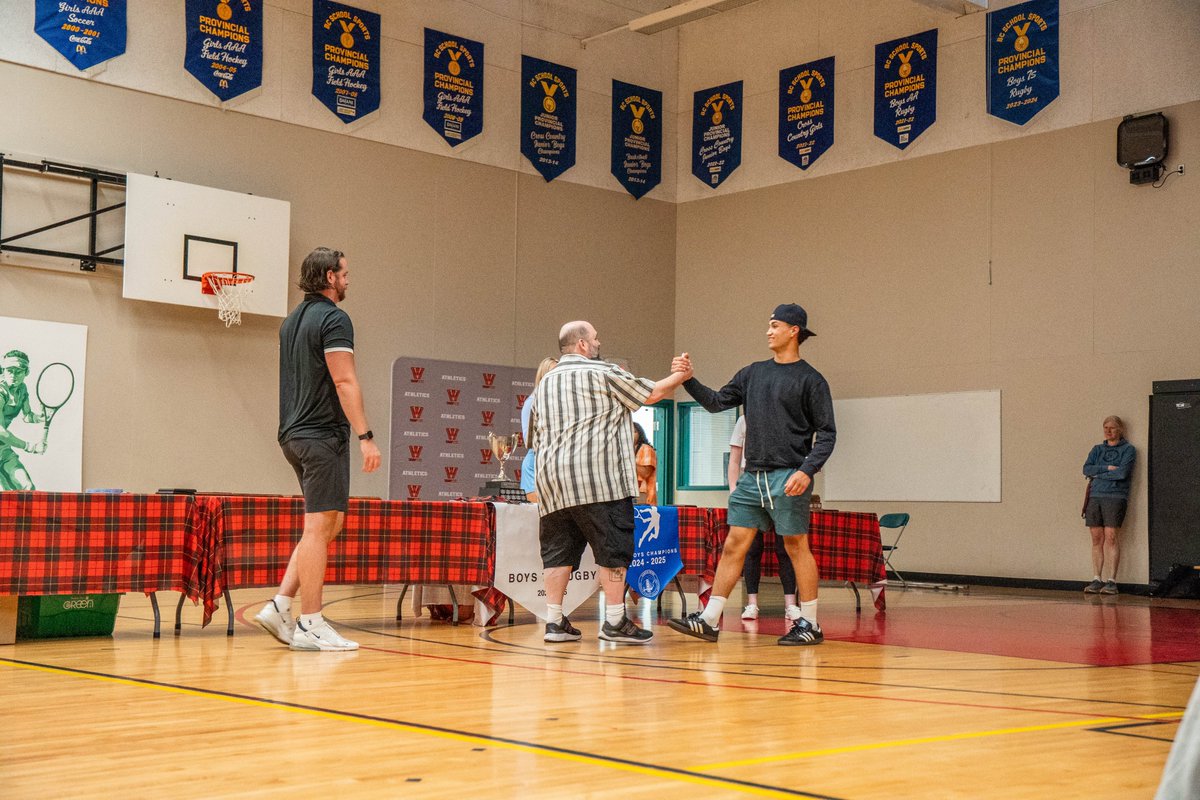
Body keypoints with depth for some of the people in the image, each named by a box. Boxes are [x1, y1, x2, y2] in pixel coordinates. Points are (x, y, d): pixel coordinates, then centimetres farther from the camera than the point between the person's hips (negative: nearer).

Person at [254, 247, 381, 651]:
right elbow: (344, 381, -18)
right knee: (319, 526, -6)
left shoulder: (292, 321, 18)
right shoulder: (333, 318, -10)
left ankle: (280, 606, 8)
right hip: (323, 435, -9)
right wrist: (365, 436, -19)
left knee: (330, 523, 15)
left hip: (294, 434, 9)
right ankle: (309, 624, -3)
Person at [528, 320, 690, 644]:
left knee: (558, 550, 7)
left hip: (552, 480, 7)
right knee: (614, 547, -3)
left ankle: (554, 621, 6)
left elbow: (536, 439, 23)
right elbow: (652, 394, 6)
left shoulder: (544, 384, 21)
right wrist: (679, 376, 23)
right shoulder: (602, 372, 0)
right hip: (597, 477, -7)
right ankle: (615, 621, -3)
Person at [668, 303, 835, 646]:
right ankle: (709, 620, 5)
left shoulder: (810, 380, -3)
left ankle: (810, 624, 10)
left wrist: (807, 470, -18)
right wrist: (689, 380, 2)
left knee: (796, 546, -1)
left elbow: (826, 433, -5)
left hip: (787, 477, -6)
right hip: (753, 476, 6)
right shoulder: (753, 373, 14)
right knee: (734, 544, 4)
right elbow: (718, 402, 16)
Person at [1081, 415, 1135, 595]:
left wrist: (1098, 474, -1)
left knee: (1110, 538, -10)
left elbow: (1122, 473, -10)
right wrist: (1107, 468, -8)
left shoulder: (1128, 449, 5)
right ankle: (1097, 580, 3)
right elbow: (1086, 469, 4)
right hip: (1095, 497, 4)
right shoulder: (1097, 449, 19)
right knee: (1097, 539, 1)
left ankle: (1111, 581, -7)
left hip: (1115, 497, -4)